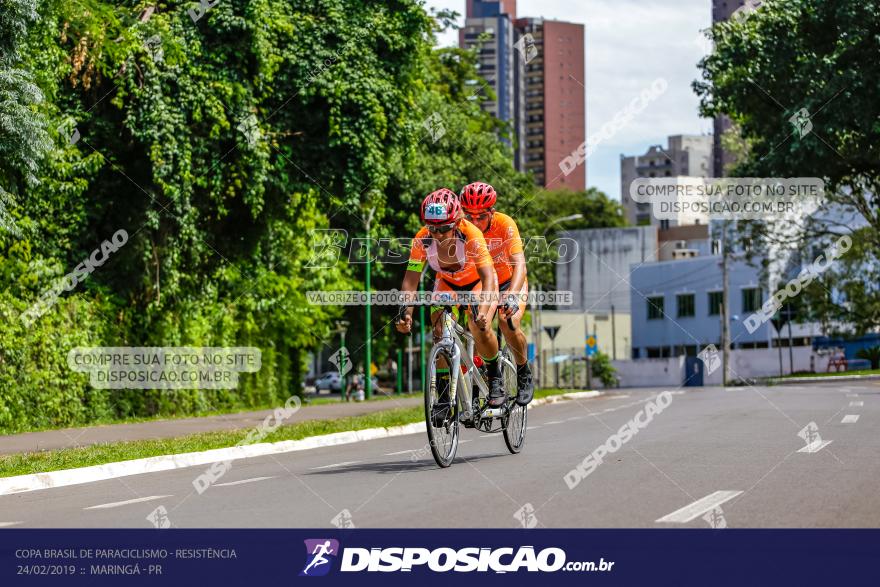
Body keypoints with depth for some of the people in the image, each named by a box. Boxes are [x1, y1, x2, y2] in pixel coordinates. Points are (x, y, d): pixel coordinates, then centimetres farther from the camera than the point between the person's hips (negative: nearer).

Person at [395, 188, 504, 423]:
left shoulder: (471, 235, -37)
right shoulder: (422, 239, -28)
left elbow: (487, 276, -43)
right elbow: (411, 278, -25)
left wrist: (481, 309, -59)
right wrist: (405, 310, -42)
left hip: (477, 281, -3)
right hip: (446, 282, 3)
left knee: (480, 327, -26)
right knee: (440, 330, -17)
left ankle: (495, 376, 1)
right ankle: (445, 397, -7)